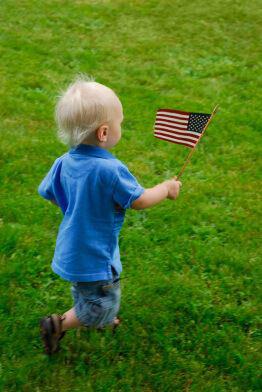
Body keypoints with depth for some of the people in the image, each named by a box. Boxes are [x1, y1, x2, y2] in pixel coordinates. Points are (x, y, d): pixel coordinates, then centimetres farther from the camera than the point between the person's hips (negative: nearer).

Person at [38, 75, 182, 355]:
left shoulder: (64, 163, -9)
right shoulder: (110, 170, -30)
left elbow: (47, 193, 7)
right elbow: (140, 201, -18)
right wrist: (166, 188, 0)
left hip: (71, 249, 8)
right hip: (94, 256, -8)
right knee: (102, 306, 12)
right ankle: (58, 324, 14)